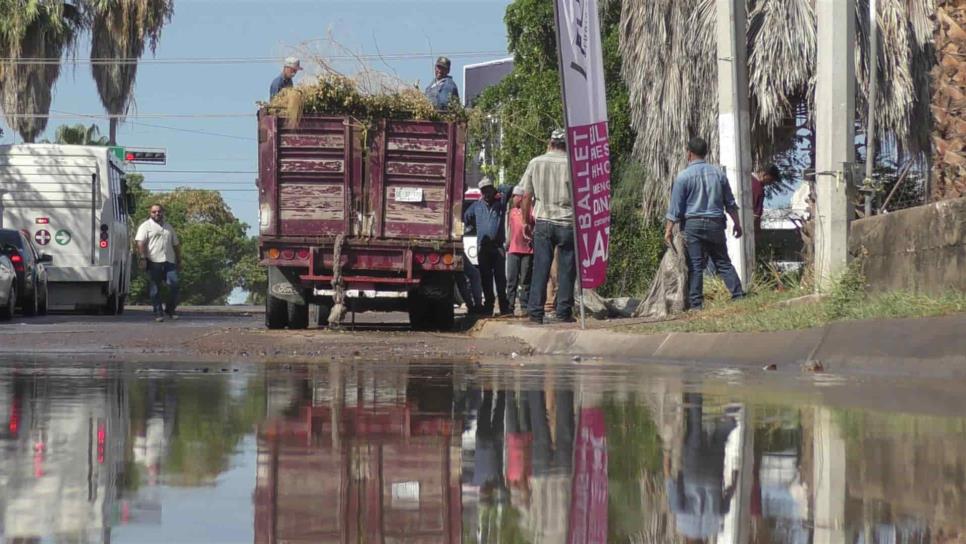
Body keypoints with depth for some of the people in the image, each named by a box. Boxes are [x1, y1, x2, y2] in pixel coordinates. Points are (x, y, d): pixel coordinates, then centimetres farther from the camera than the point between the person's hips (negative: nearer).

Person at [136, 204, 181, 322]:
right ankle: (158, 313, 3)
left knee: (174, 284, -7)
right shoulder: (146, 226, 4)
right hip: (154, 262, -4)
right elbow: (140, 243, -8)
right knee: (155, 288, -2)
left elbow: (176, 244, 26)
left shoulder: (168, 227, 22)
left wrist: (179, 261, 22)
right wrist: (143, 258, -19)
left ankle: (170, 310, 8)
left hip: (169, 262, 4)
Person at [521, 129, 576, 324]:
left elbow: (526, 196, 6)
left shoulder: (535, 163, 3)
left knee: (540, 269, 3)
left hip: (543, 221, 2)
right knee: (566, 269, 5)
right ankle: (563, 312, 5)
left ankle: (535, 312, 0)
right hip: (567, 223, -2)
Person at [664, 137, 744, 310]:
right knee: (723, 263, 9)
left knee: (695, 267, -2)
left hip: (693, 224, -3)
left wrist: (669, 230, 1)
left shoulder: (684, 176, -6)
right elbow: (730, 203, 12)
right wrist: (737, 223, 22)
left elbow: (675, 206, -5)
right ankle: (738, 296, 2)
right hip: (716, 224, 3)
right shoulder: (718, 173, 7)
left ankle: (696, 304, -4)